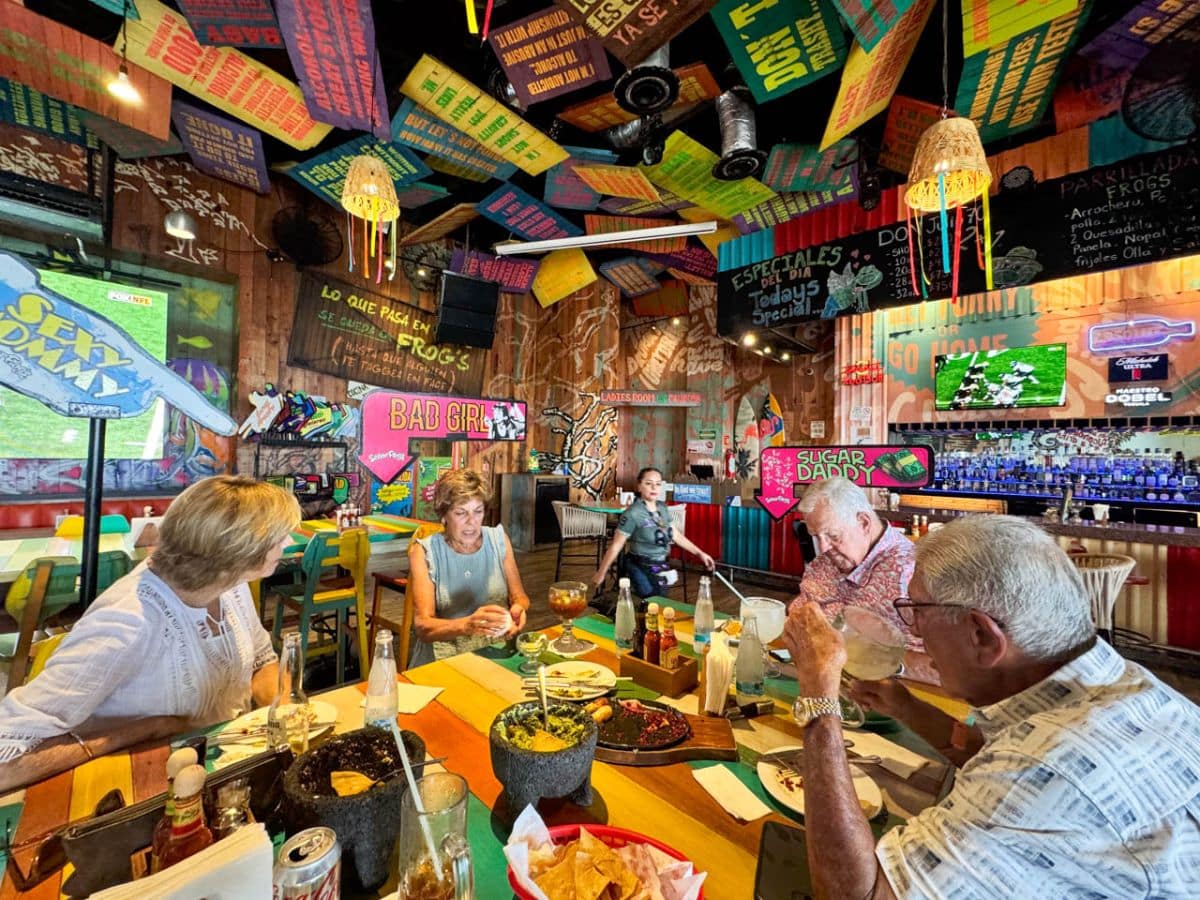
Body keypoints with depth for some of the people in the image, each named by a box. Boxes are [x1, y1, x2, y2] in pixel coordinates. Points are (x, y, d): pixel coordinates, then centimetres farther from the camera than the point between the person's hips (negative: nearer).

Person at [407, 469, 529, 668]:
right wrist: (467, 625, -34)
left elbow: (519, 596, 8)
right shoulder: (424, 552, -7)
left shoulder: (499, 539, 2)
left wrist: (518, 608, -16)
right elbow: (423, 626, -14)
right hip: (445, 657, -2)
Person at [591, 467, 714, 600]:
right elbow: (616, 546, -16)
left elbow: (675, 535, 11)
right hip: (641, 569, -7)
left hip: (661, 567, 7)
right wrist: (601, 572, -11)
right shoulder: (633, 513, -19)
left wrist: (699, 553, 11)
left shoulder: (662, 508, 1)